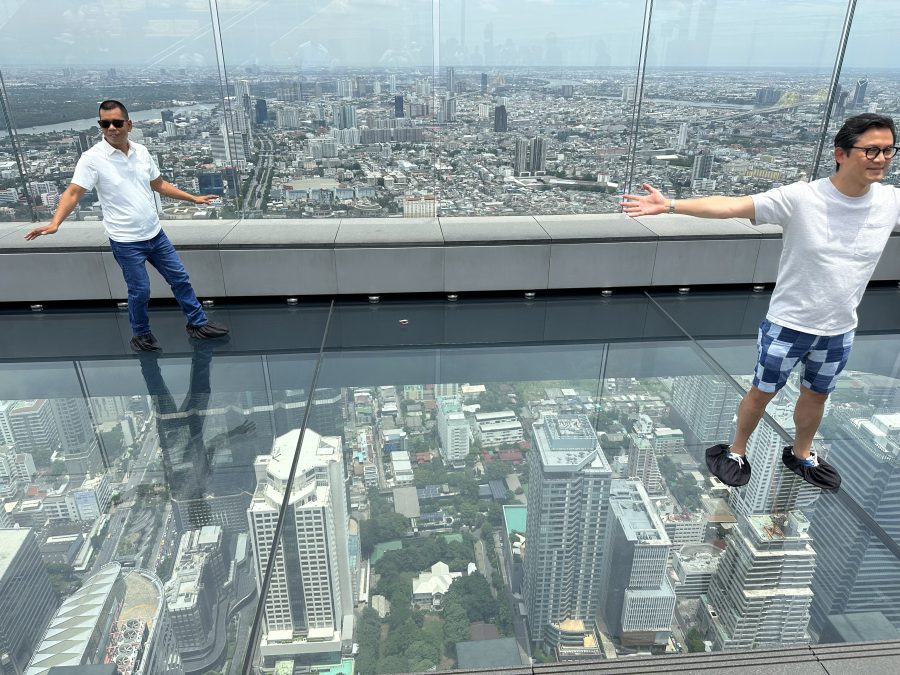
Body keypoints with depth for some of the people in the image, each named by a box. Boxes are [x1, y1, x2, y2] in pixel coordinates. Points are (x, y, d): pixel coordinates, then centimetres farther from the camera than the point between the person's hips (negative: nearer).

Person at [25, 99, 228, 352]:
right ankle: (141, 335, 27)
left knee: (179, 278, 12)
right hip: (126, 241, -5)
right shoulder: (93, 158, -13)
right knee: (140, 291, 3)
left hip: (155, 233, 5)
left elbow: (159, 184, 15)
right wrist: (55, 223, -34)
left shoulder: (141, 151, 2)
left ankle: (198, 324, 27)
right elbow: (73, 193, -19)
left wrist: (193, 198, 15)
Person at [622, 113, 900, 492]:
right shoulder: (801, 198, -21)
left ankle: (800, 455, 48)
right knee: (762, 392, 12)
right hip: (788, 324, -4)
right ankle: (735, 452, 36)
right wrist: (668, 205, -38)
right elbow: (731, 206, -28)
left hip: (839, 330, 4)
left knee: (816, 394, 22)